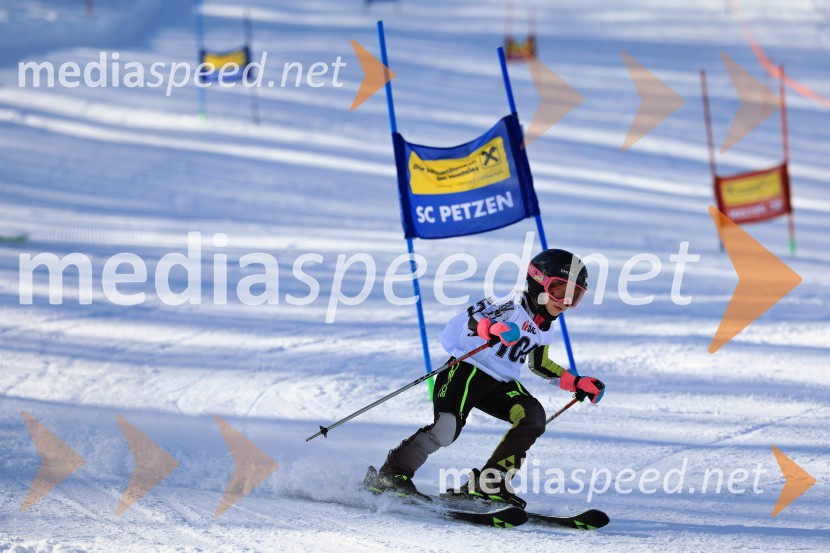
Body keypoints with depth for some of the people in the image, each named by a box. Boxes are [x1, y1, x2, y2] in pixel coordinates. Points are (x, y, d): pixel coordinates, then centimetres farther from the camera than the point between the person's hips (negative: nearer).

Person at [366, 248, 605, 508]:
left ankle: (488, 482, -10)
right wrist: (495, 329, -49)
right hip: (468, 370, -8)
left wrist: (577, 383, 21)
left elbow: (540, 364, 30)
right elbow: (472, 320, -27)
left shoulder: (544, 328, 13)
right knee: (446, 428, -26)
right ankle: (391, 475, -12)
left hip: (501, 384, 8)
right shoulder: (514, 306, -12)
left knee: (533, 418, -15)